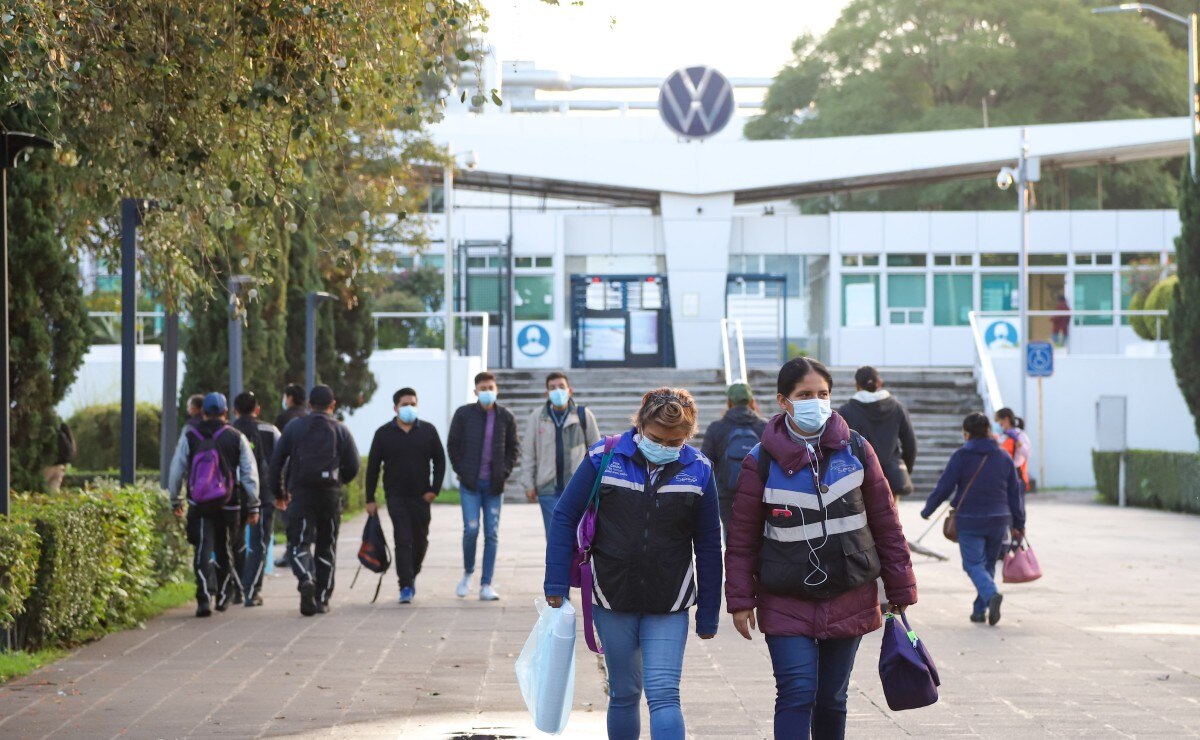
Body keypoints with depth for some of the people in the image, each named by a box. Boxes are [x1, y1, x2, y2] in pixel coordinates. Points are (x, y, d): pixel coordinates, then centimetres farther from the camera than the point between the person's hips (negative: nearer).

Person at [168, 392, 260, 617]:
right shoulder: (236, 438, 1)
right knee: (224, 550, 17)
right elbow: (250, 474, 2)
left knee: (203, 551, -4)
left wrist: (176, 500, 16)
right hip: (228, 505, 1)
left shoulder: (189, 436, 0)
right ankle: (223, 596, 27)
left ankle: (205, 597, -22)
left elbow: (176, 471, 4)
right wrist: (253, 506, 8)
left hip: (199, 506, -1)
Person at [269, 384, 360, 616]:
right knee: (326, 548, 11)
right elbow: (353, 467, 2)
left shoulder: (294, 427, 5)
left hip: (300, 493, -1)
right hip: (330, 494, 1)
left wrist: (279, 492, 14)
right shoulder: (341, 430, 4)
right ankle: (322, 599, 12)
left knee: (299, 543, -3)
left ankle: (306, 580, -32)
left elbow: (276, 461, 3)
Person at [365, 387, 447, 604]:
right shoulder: (384, 433, 1)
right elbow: (373, 467, 3)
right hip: (396, 496, -2)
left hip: (421, 496, 2)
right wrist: (370, 499, -1)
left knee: (420, 540, 10)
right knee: (403, 540, -12)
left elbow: (440, 461, 9)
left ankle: (412, 575, 34)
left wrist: (434, 489, -2)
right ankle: (406, 586, -13)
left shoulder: (428, 431, 4)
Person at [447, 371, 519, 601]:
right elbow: (452, 445, 5)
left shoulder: (506, 417, 4)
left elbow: (512, 449, 11)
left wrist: (504, 474, -2)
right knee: (471, 529, -11)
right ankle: (467, 574, 13)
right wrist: (462, 473, -3)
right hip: (470, 483, -2)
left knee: (492, 534, 0)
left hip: (494, 485, 2)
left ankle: (486, 585, 4)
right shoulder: (463, 414, 0)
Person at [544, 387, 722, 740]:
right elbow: (565, 517, 1)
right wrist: (556, 586, -2)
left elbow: (709, 545, 4)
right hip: (612, 603, 0)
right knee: (624, 694, 11)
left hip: (669, 606, 0)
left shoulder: (698, 469, -4)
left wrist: (708, 615, 7)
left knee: (664, 694, -10)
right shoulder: (604, 458, -7)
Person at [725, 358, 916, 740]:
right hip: (785, 603, -2)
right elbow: (742, 538, -1)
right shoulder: (762, 462, -6)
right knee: (797, 694, -13)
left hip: (848, 599, 3)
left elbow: (885, 522, 5)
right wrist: (740, 601, -3)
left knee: (832, 699, 10)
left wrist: (900, 589, 7)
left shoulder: (855, 450, 0)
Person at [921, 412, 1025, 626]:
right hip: (998, 520, 4)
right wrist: (1019, 524, 17)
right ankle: (980, 610, 16)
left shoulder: (961, 456, -7)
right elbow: (1015, 493, 10)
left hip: (969, 521, -4)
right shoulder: (1004, 458, 7)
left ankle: (991, 594, -29)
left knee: (973, 564, -2)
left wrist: (927, 510, 9)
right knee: (988, 564, 15)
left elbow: (944, 487, -6)